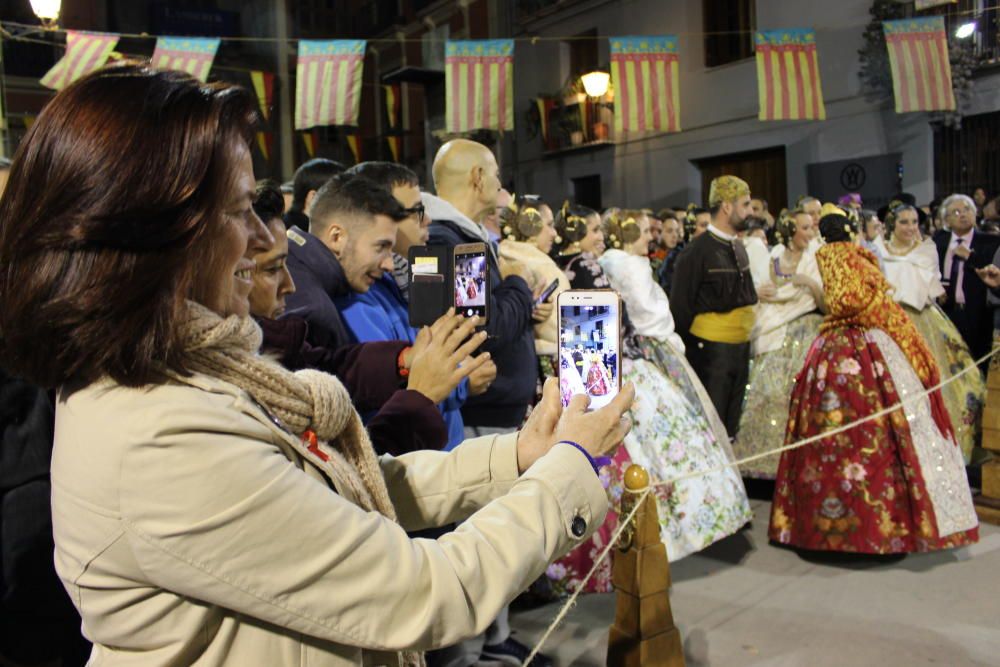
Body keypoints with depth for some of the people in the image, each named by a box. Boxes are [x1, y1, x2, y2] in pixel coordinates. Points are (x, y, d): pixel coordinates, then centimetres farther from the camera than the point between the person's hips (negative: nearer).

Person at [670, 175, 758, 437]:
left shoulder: (738, 247, 12)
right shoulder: (698, 250, -13)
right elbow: (680, 305, -12)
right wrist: (692, 347, -10)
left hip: (741, 345, 8)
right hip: (711, 348, -8)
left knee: (731, 423, 16)